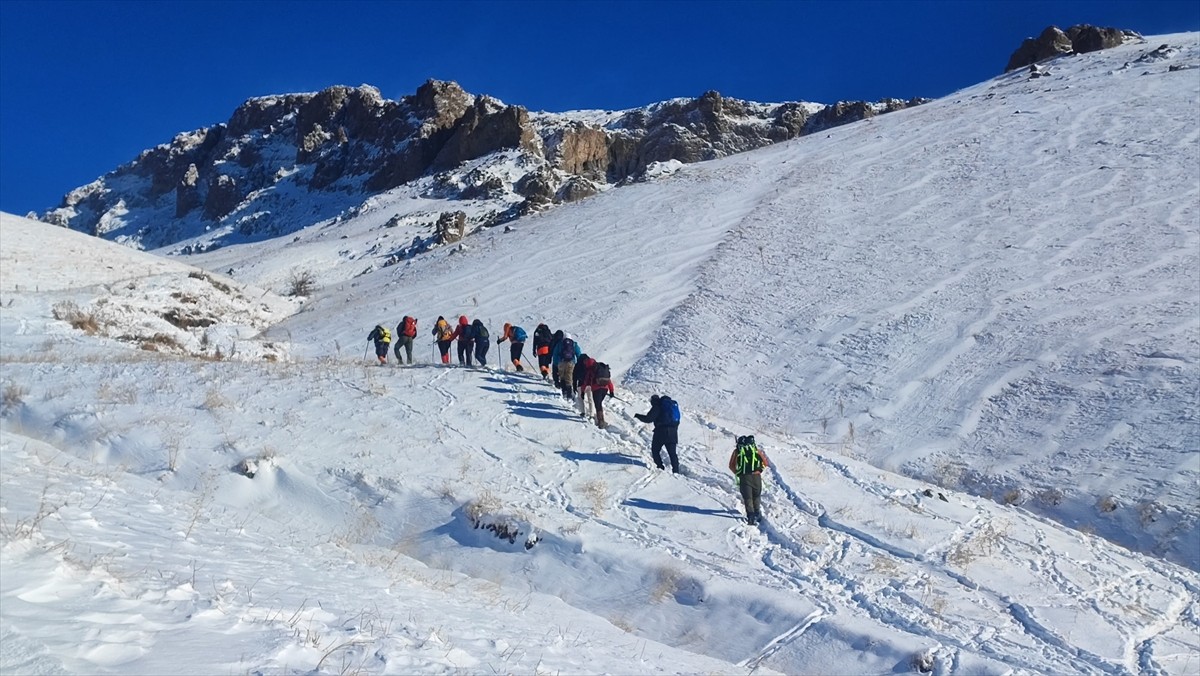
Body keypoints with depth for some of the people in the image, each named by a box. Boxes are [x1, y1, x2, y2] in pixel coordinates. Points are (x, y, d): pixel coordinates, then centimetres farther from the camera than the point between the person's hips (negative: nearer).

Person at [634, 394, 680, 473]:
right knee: (672, 453, 9)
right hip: (673, 432, 6)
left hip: (661, 431, -6)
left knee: (655, 450, 8)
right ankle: (676, 471, 1)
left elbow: (648, 418, -12)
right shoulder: (673, 404, 18)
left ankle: (660, 467, -1)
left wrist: (638, 416, 2)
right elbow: (677, 421, 22)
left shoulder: (657, 406, -5)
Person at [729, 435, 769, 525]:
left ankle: (751, 516, -10)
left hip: (744, 477, -1)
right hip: (756, 476, 1)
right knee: (756, 496, 20)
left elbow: (731, 466, 9)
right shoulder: (756, 449, 12)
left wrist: (737, 473, 22)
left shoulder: (737, 451, 9)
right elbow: (765, 463, 13)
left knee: (747, 497, 3)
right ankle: (757, 514, 24)